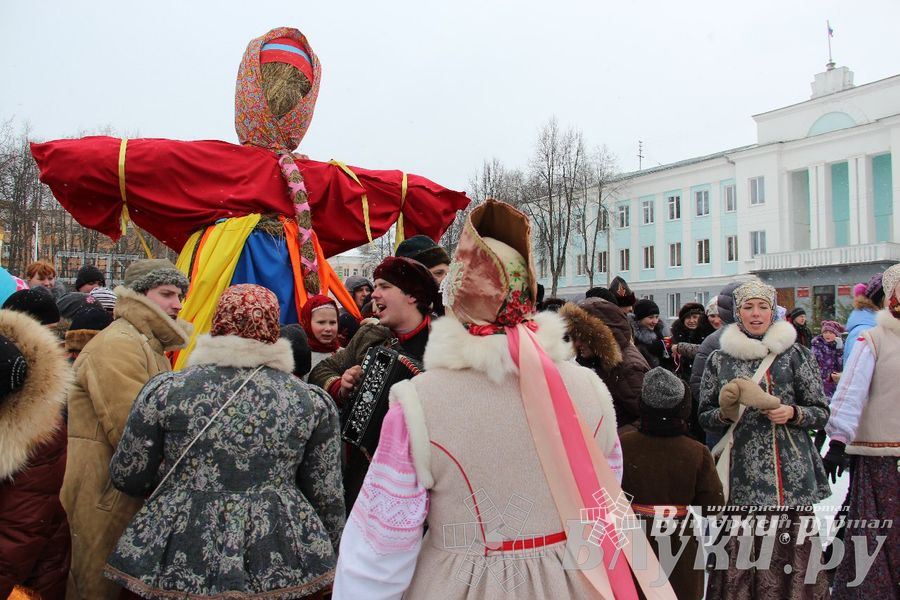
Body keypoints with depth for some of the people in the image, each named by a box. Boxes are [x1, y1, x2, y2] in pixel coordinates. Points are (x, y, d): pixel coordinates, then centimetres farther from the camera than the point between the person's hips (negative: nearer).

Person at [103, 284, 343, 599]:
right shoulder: (312, 401, -4)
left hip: (179, 562, 0)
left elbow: (127, 477, 1)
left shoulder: (165, 389, -6)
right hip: (281, 564, 1)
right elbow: (326, 493, 0)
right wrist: (327, 555, 16)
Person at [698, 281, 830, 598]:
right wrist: (725, 413, -7)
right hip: (741, 472, 1)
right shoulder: (719, 359, 9)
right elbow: (705, 416, 13)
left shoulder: (795, 354, 6)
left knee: (792, 549, -4)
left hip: (789, 473, -1)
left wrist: (793, 413, -10)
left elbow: (821, 412, 8)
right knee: (738, 552, -4)